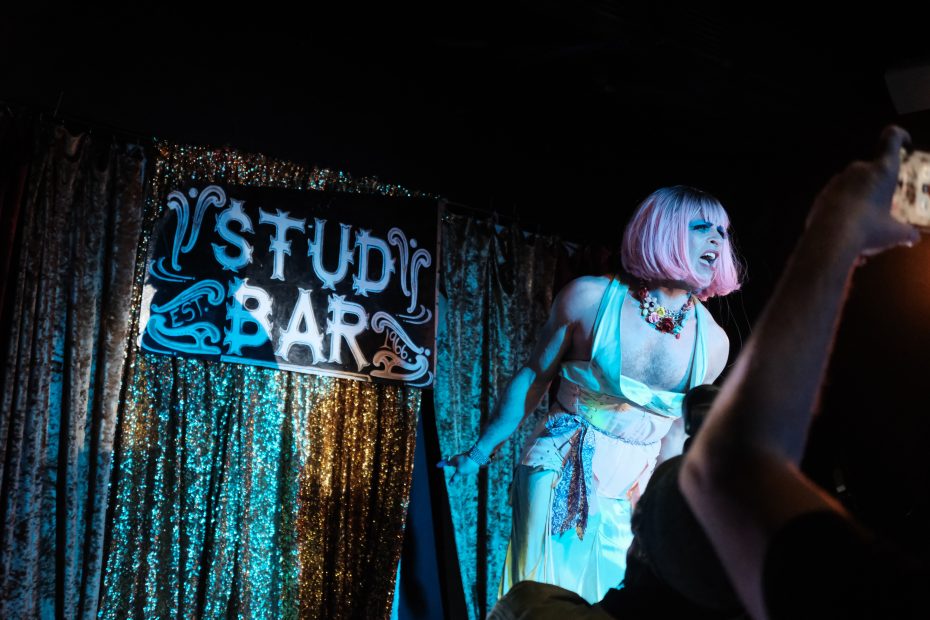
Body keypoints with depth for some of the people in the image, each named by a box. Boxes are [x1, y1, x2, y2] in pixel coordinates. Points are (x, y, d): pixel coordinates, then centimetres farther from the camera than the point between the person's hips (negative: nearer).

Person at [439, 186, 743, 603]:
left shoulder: (712, 342, -4)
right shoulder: (590, 298, -13)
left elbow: (675, 432, 9)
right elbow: (533, 377, -3)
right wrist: (479, 454, 0)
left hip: (630, 495, 4)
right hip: (559, 474, -3)